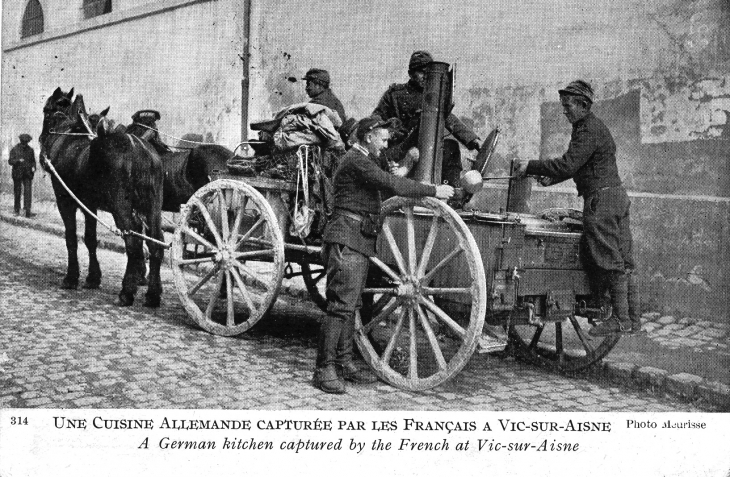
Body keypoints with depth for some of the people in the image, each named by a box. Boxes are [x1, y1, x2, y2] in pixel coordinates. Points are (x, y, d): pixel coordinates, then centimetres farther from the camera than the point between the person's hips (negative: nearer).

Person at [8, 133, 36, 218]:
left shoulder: (30, 150, 7)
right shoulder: (14, 150, 0)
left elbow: (33, 161, 16)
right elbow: (10, 161, -3)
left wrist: (33, 167, -5)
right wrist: (18, 160, -22)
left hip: (28, 174, 1)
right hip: (17, 174, -1)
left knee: (28, 192, -9)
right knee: (17, 192, 7)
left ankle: (28, 212, -11)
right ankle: (17, 211, 21)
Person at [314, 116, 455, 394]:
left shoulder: (366, 160, 23)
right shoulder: (356, 161, -12)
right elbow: (392, 185, -19)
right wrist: (433, 191, -15)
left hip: (359, 241, 11)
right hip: (346, 239, -11)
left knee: (351, 305, 12)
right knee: (340, 305, -12)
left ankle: (344, 363, 17)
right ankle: (324, 369, -9)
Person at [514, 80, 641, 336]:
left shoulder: (589, 130, -12)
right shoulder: (593, 126, 21)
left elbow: (568, 164, -21)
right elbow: (576, 165, 27)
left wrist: (531, 167, -17)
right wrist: (551, 178, 17)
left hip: (602, 198, -10)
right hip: (617, 195, 10)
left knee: (611, 261, -7)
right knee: (623, 261, 9)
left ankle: (621, 319, -4)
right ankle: (632, 319, 12)